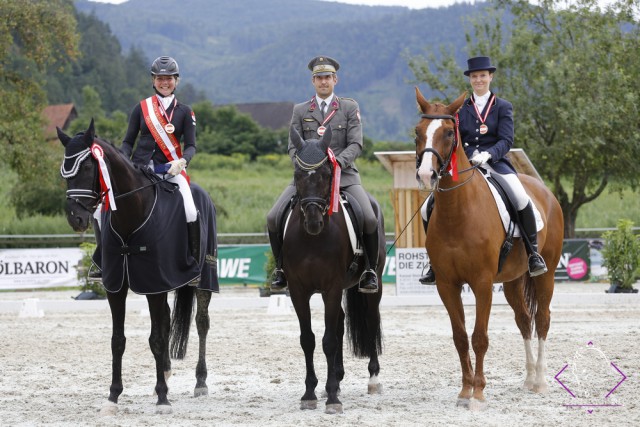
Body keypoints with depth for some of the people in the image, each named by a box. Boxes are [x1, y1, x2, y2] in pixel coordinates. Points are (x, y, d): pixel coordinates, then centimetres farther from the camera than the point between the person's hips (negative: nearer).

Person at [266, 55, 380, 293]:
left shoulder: (350, 108, 8)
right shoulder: (300, 111, 13)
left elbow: (355, 144, -1)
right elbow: (293, 147, 7)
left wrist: (337, 162, -19)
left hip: (343, 174, -2)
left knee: (370, 220, -22)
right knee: (273, 218, -15)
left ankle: (370, 270, -1)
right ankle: (281, 267, 5)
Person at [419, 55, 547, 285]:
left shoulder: (503, 107, 7)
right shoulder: (460, 109, 15)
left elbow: (506, 140, -4)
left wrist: (487, 154, -23)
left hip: (496, 162, -3)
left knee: (522, 200, -31)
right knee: (429, 207, -12)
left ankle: (533, 252, -14)